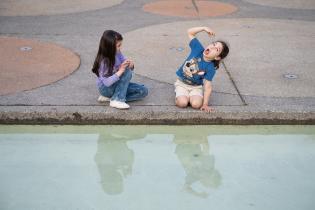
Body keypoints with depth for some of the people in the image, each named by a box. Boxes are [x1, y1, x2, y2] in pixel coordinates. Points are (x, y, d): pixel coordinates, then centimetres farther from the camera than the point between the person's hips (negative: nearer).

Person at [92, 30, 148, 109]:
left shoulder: (117, 53, -8)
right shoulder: (104, 61, -27)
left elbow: (128, 67, 3)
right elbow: (107, 82, -32)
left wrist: (130, 65, -21)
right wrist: (120, 71, -37)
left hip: (117, 84, 8)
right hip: (106, 88, -8)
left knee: (143, 91, -7)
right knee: (127, 72, -27)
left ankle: (110, 97, -10)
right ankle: (117, 99, -25)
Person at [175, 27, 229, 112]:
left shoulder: (210, 68, -20)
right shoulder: (198, 49, -14)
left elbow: (208, 87, -19)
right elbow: (190, 32, -9)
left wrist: (205, 104, -25)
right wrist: (204, 28, -21)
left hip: (196, 87, -1)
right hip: (181, 83, 1)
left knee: (196, 104, -29)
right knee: (182, 103, -24)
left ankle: (192, 96, 6)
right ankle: (181, 94, 11)